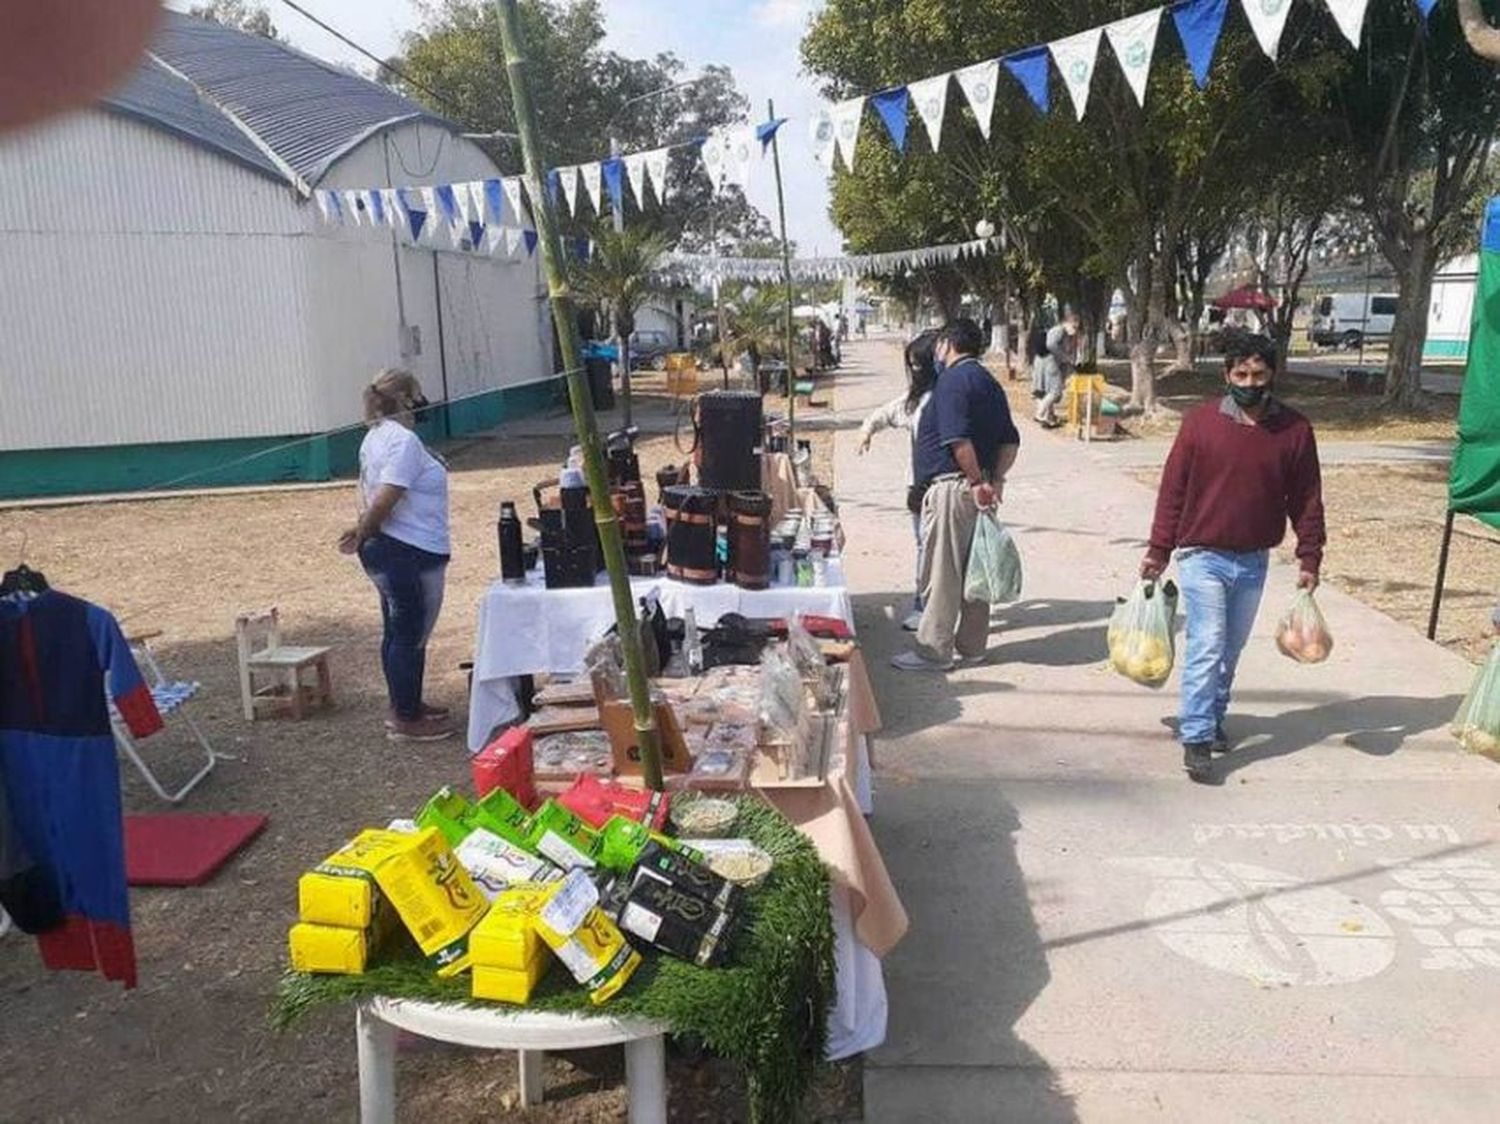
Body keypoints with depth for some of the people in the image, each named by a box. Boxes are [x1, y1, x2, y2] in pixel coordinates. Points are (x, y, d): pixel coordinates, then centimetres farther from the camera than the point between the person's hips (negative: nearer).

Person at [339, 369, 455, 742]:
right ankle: (407, 720, 9)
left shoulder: (376, 437, 13)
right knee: (411, 635, 0)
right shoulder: (404, 441, -18)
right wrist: (362, 534, -10)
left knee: (397, 632, 19)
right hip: (410, 553, -10)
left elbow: (370, 493, 15)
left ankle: (405, 706, 32)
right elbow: (385, 500, -24)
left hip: (386, 550, 10)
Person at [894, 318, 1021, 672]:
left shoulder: (953, 380, -11)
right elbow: (1010, 440, 14)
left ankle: (934, 649, 1)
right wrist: (996, 480, 4)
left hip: (952, 487, -9)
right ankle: (972, 644, 22)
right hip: (978, 488, 9)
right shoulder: (989, 382, 17)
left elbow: (958, 440, -23)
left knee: (941, 570, -4)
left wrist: (978, 480, -16)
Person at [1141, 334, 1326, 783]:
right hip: (1203, 556, -3)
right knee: (1207, 646, -9)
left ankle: (1212, 718, 33)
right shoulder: (1200, 423, -6)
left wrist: (1309, 558, 2)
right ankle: (1196, 738, -5)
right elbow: (1172, 490, -2)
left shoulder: (1295, 430, 0)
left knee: (1231, 650, 15)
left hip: (1254, 562, 3)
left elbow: (1306, 499, 5)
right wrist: (1158, 551, -2)